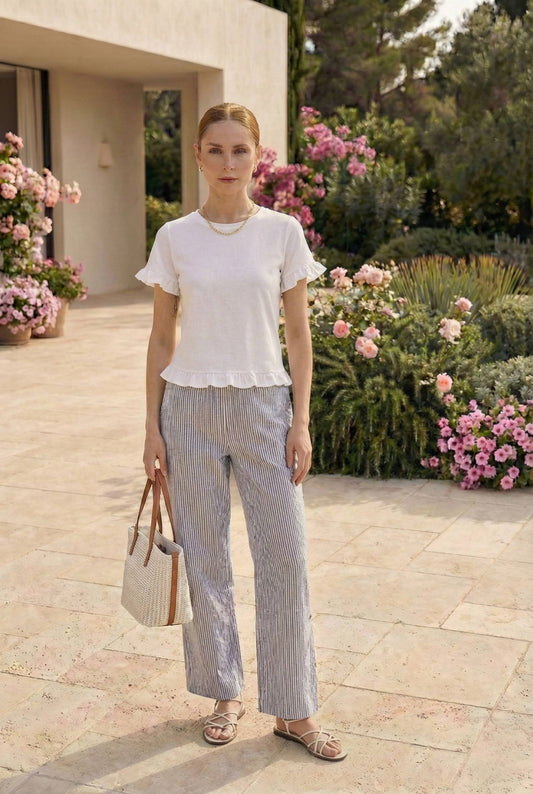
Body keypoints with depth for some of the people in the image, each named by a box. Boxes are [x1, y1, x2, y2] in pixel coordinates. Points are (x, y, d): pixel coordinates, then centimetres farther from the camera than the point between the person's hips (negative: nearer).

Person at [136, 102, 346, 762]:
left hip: (263, 404, 0)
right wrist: (152, 428, 2)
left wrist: (300, 422, -3)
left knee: (284, 554, 0)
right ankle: (224, 694, 26)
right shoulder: (175, 238, 1)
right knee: (203, 555, 8)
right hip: (191, 405, 1)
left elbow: (298, 335, 2)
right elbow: (161, 338, 4)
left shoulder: (282, 232, 0)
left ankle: (294, 710, 14)